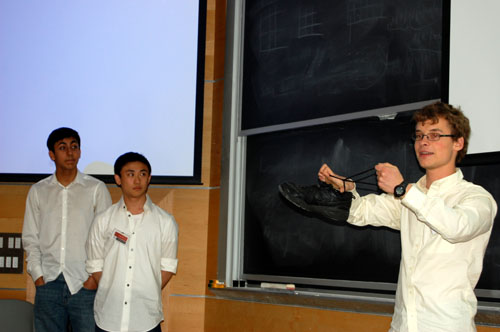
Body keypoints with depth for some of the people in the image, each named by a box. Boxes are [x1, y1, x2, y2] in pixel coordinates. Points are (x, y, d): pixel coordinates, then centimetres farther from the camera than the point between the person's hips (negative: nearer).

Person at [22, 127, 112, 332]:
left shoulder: (97, 189, 3)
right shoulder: (38, 191, 10)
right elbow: (30, 238, 12)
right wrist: (37, 275, 1)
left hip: (85, 284, -2)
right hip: (48, 284, 2)